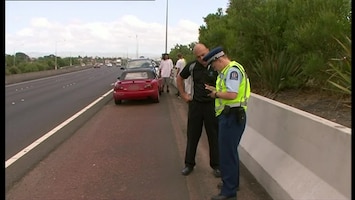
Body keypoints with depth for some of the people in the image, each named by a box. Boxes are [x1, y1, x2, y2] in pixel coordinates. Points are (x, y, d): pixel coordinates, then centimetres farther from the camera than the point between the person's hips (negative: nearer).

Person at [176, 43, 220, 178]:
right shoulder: (192, 66, -2)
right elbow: (179, 78, 14)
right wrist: (183, 95, 10)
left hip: (212, 105, -2)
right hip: (195, 104, 3)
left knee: (214, 136, 6)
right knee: (192, 135, 10)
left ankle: (216, 165, 21)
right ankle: (189, 164, 24)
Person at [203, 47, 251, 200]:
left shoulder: (233, 69, -16)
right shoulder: (227, 70, 15)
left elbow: (232, 94, -26)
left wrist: (217, 94, -11)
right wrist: (216, 90, 8)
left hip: (232, 117, -11)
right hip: (229, 115, 11)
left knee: (227, 153, -4)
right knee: (230, 151, 20)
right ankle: (232, 183, 35)